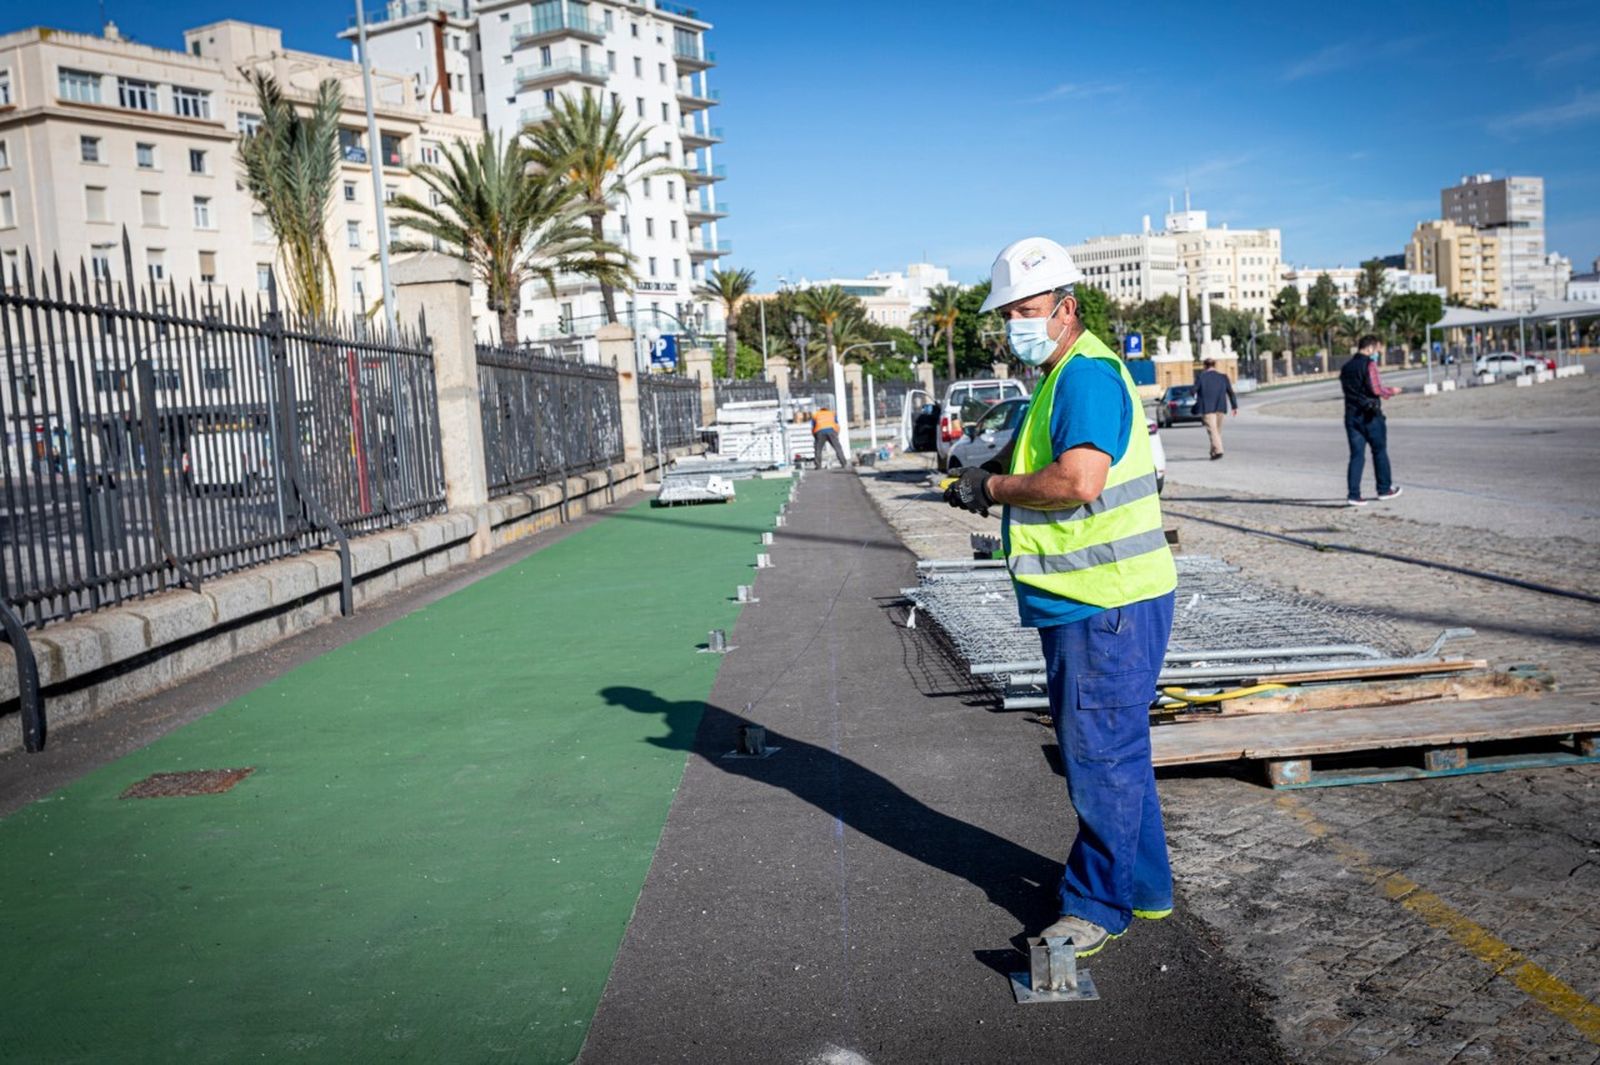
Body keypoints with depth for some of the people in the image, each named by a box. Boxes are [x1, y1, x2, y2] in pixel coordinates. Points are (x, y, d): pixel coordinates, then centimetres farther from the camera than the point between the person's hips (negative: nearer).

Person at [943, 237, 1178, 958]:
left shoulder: (1086, 373, -17)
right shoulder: (1063, 375, 18)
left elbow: (1078, 481, -29)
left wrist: (996, 487, -16)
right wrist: (989, 480, 9)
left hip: (1108, 603, -11)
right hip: (1084, 600, 11)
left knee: (1101, 755, -2)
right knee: (1113, 750, 19)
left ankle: (1098, 906, 10)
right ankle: (1143, 890, 33)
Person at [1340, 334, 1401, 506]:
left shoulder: (1346, 366, 12)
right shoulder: (1369, 364, -11)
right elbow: (1376, 389, -18)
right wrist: (1391, 391, 0)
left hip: (1352, 415, 6)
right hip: (1370, 414, -6)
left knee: (1356, 455, 3)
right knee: (1380, 452, 10)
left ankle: (1353, 494, -5)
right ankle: (1384, 489, 21)